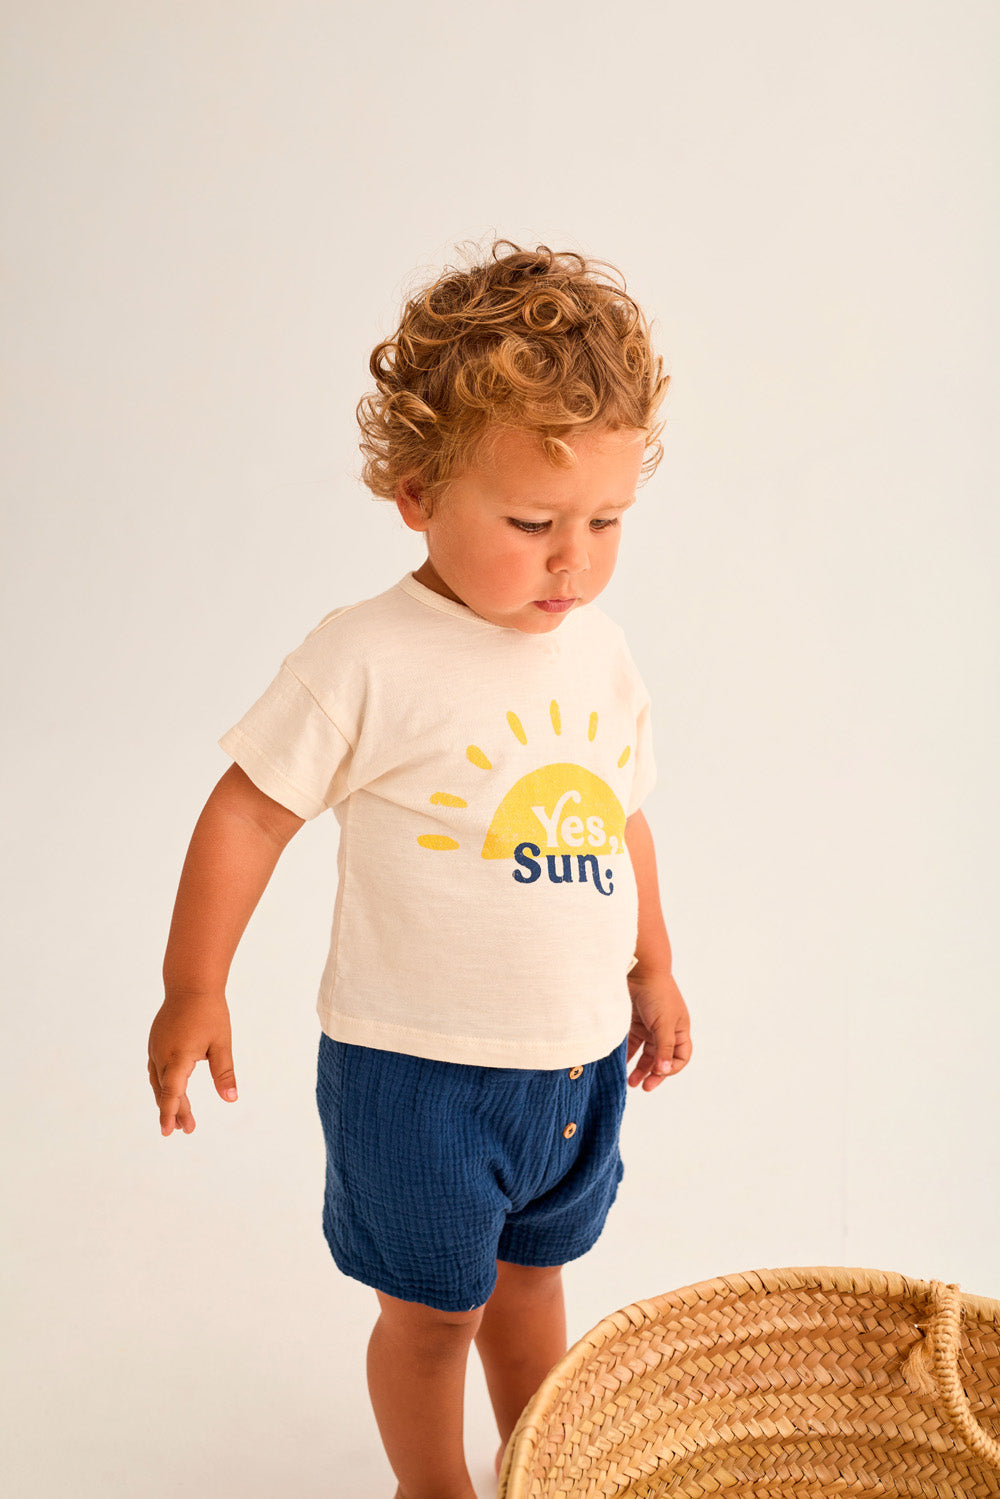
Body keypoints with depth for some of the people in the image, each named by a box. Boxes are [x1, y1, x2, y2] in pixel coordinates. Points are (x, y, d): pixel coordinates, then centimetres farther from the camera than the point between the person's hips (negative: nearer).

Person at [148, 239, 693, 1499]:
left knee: (530, 1275, 24)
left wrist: (652, 970, 20)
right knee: (432, 1306, 13)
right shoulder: (368, 662, -19)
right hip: (417, 1067, -5)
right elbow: (248, 816, -12)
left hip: (579, 1061, 5)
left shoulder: (602, 657, 0)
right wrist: (192, 994, -9)